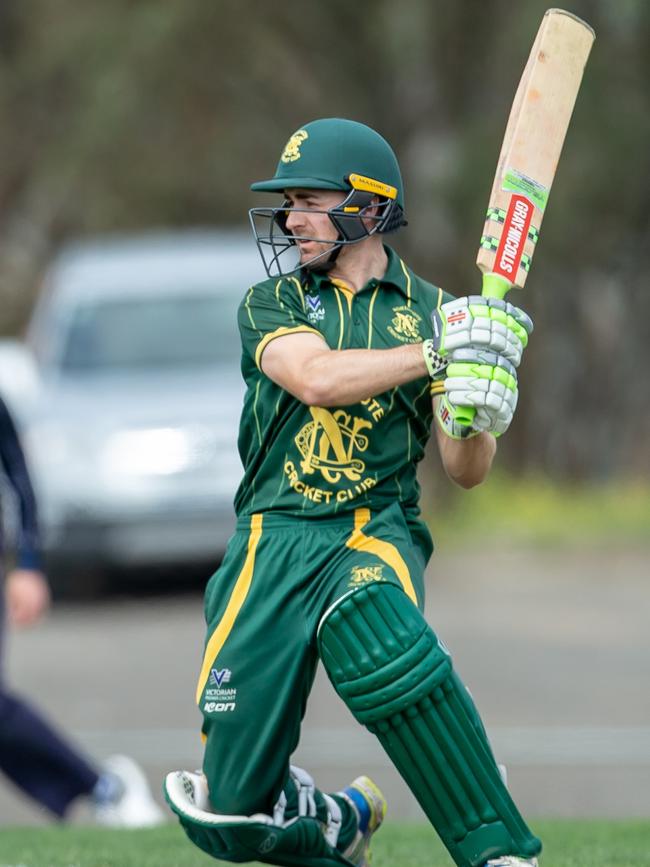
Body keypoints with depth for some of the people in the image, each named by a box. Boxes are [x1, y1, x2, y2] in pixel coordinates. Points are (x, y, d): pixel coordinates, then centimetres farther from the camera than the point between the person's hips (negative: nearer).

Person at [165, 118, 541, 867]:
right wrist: (435, 356, -22)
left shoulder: (432, 312, 11)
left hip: (378, 531, -2)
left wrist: (476, 416, -17)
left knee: (367, 623, -41)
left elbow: (465, 472, 6)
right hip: (276, 539, 2)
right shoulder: (269, 304, 11)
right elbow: (314, 378, -12)